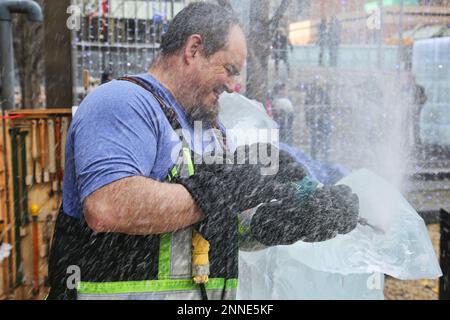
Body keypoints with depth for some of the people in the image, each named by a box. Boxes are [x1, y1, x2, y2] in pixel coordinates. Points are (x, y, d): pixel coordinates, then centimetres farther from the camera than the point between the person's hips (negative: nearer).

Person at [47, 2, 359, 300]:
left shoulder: (213, 129, 16)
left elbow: (238, 224, 18)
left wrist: (301, 217, 1)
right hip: (124, 290, -6)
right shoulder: (122, 102, -11)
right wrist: (225, 189, -19)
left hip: (211, 293, 6)